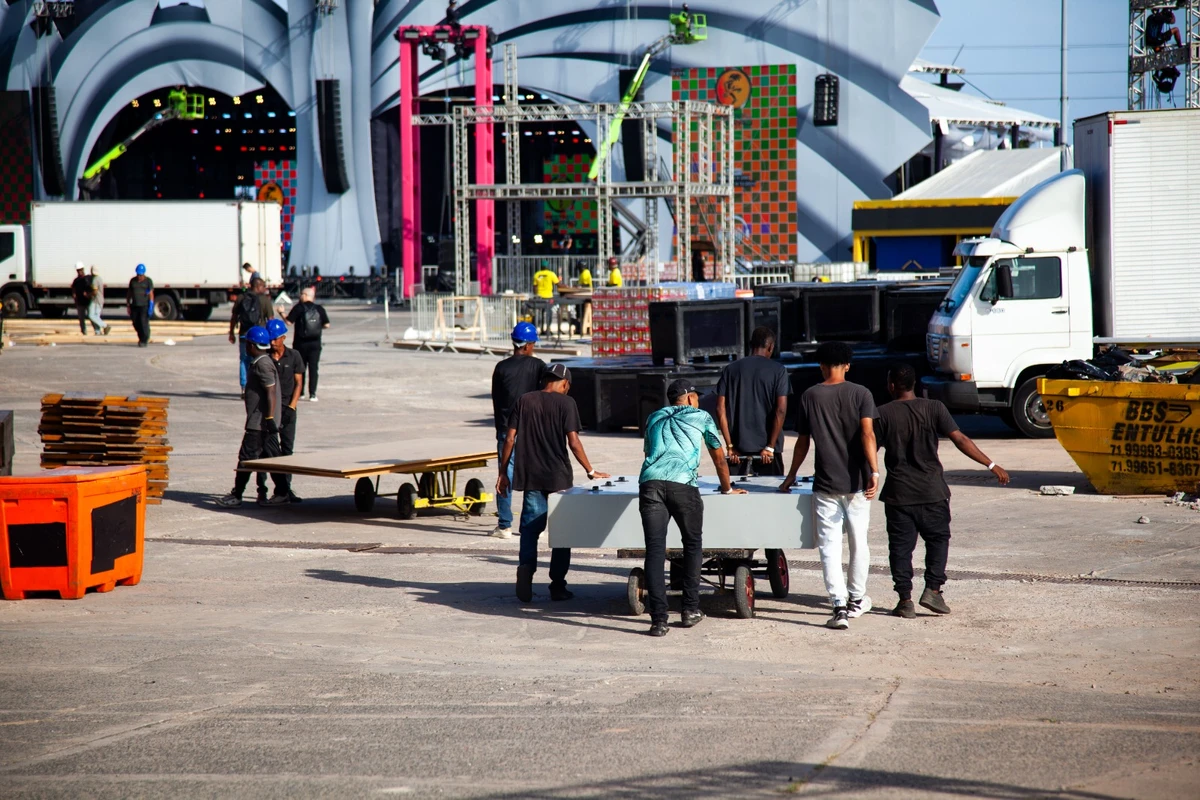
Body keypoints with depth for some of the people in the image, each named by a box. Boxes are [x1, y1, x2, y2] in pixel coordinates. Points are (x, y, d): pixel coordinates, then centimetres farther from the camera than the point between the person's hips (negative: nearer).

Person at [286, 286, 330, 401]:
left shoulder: (299, 307, -7)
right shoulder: (319, 309, 0)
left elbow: (289, 322, -12)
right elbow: (326, 325, -1)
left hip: (300, 343, -1)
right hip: (315, 343, 1)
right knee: (313, 368, 1)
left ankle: (299, 392, 17)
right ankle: (312, 394, -7)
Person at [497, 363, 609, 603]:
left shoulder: (524, 401, 5)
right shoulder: (566, 403, -4)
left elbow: (510, 439, 2)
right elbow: (573, 442, -10)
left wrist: (503, 473, 9)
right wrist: (590, 471, -1)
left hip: (530, 476, 2)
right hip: (559, 476, -2)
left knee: (530, 528, 6)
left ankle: (526, 566, -18)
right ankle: (558, 585, 9)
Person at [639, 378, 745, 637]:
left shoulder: (655, 418, 31)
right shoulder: (701, 417, 23)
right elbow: (720, 458, 31)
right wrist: (727, 489, 47)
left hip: (650, 482, 2)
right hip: (682, 484, -2)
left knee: (655, 549, -2)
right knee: (692, 544, 18)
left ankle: (658, 620, -10)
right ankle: (690, 610, 18)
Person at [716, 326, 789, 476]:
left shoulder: (730, 370, 6)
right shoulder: (778, 370, -2)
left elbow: (720, 409, 1)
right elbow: (781, 410, -9)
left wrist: (730, 445, 2)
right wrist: (770, 447, -8)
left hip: (739, 447, 2)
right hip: (766, 446, -2)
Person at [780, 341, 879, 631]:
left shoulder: (810, 397, 2)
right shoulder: (860, 394, -1)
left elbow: (802, 442, 8)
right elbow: (867, 434, -14)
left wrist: (791, 476, 20)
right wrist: (874, 471, -19)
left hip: (825, 484, -1)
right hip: (856, 482, 1)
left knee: (829, 546, -2)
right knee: (858, 542, 16)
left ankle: (839, 606, -15)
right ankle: (857, 600, 28)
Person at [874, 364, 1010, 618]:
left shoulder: (883, 414, -5)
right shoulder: (933, 409, -4)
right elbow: (960, 440, -9)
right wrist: (991, 465, -6)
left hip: (898, 493, 0)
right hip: (932, 492, 0)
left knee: (900, 547, 6)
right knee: (938, 539, 15)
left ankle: (905, 600, 4)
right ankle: (932, 589, 4)